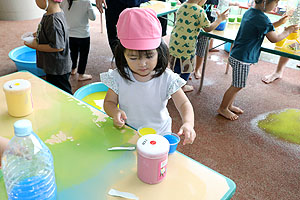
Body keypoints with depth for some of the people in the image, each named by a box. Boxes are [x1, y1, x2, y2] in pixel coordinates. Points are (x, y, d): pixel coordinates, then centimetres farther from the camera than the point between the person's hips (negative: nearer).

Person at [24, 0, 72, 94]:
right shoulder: (48, 15, 4)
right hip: (52, 66, 10)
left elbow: (58, 47, -28)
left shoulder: (54, 21, -27)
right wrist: (38, 34, 6)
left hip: (57, 69, -10)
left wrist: (36, 46, -18)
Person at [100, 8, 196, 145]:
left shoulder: (167, 78, -14)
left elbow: (184, 104, -10)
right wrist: (115, 112, -24)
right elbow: (109, 102, 1)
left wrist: (188, 123, -31)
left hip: (159, 135, 2)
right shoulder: (118, 77, -10)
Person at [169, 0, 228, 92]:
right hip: (186, 46, -6)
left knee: (176, 65, 21)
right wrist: (220, 19, 6)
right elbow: (208, 28, -7)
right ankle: (182, 86, 30)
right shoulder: (199, 11, -15)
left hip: (174, 42, 6)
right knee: (186, 67, 16)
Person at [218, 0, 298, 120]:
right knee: (237, 86, 5)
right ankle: (222, 108, 19)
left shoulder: (249, 12, 7)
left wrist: (277, 23, 16)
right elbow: (274, 39, -14)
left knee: (237, 85, 20)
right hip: (242, 59, -9)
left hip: (237, 55, 9)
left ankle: (229, 105, 34)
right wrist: (288, 31, 1)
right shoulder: (261, 18, -21)